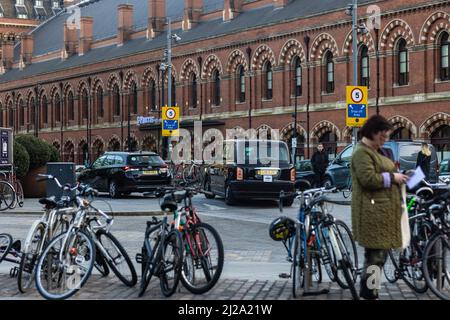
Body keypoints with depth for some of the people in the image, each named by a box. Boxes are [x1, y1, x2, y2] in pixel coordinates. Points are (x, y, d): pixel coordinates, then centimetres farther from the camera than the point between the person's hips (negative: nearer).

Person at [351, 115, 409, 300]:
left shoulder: (377, 151, 20)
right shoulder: (362, 152, -12)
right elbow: (368, 179, -23)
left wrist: (397, 176, 14)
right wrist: (392, 177, -14)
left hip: (383, 210, 10)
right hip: (373, 211, -10)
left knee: (376, 253, 13)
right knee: (377, 254, -11)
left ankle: (367, 291, 20)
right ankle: (370, 293, -7)